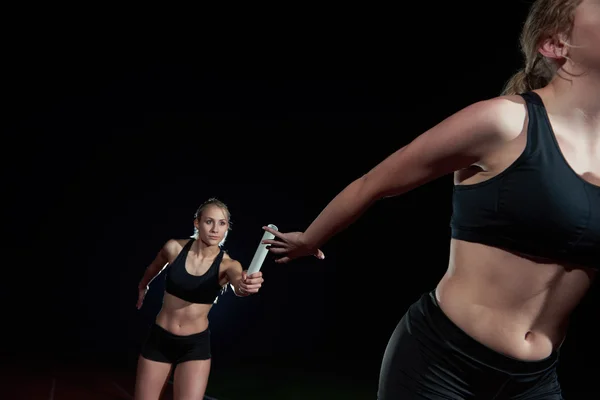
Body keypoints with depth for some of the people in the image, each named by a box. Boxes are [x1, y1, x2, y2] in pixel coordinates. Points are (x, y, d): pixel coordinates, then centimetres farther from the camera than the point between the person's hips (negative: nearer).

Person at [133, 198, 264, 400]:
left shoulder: (227, 264, -16)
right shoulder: (174, 247, -11)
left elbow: (238, 287, -39)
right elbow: (154, 268, 12)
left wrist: (245, 286, -62)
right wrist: (142, 288, 30)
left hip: (196, 344, -1)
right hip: (159, 338, 2)